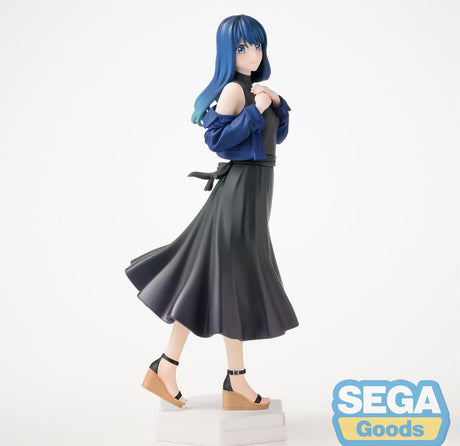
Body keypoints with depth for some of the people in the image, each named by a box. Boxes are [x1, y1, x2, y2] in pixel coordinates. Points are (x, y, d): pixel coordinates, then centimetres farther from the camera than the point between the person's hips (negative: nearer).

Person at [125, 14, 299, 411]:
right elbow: (216, 139, -19)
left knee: (208, 279, 10)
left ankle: (166, 367, 18)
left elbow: (278, 134, 18)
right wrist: (256, 110, -18)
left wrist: (277, 102, 2)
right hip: (241, 189, -9)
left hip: (254, 190, 9)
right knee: (234, 282, -2)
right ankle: (236, 383, 10)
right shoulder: (234, 89, -11)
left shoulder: (254, 88, 16)